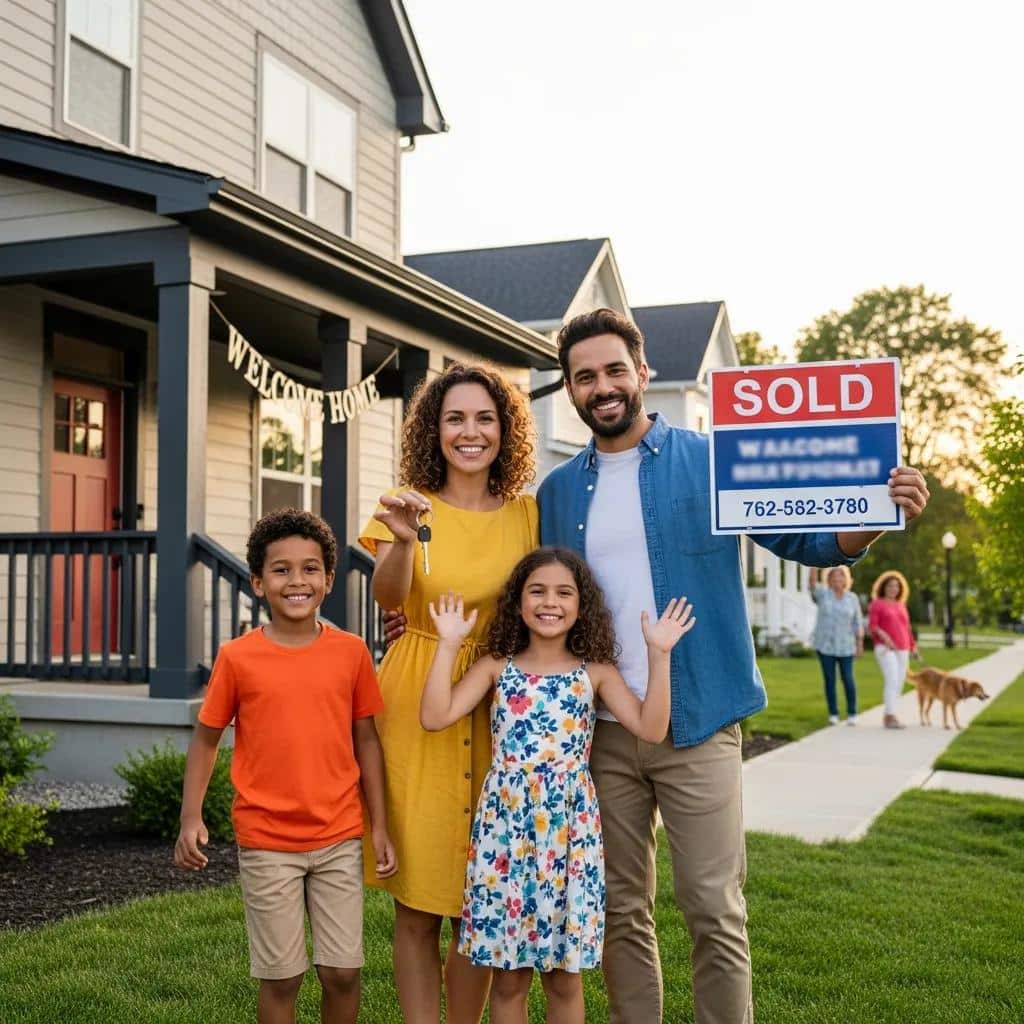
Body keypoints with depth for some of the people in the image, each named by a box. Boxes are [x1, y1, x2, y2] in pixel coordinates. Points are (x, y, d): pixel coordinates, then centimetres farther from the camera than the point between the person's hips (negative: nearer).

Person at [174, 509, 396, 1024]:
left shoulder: (351, 652, -1)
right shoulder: (237, 657, -5)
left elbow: (366, 740, 5)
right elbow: (206, 738, 3)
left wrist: (380, 826, 4)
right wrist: (191, 817, -8)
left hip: (339, 838, 2)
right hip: (267, 842, -1)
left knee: (343, 970, 6)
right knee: (281, 976, 7)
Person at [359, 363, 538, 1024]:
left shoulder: (527, 514, 4)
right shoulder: (408, 505, -1)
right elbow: (388, 596, -18)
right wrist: (404, 539, -38)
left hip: (498, 713, 2)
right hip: (416, 706, -1)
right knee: (417, 909, 3)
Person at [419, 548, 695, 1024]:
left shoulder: (596, 673, 5)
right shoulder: (497, 667, 4)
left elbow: (650, 729, -7)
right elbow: (434, 717, -7)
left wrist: (658, 655, -11)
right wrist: (448, 644, -9)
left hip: (570, 827, 0)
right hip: (506, 824, 0)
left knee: (565, 975, 9)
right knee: (508, 975, 8)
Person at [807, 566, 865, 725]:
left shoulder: (852, 598, 2)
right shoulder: (823, 593, -2)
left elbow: (857, 622, 5)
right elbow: (812, 582, -21)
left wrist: (860, 644, 0)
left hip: (845, 646, 0)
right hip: (825, 645, 0)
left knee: (848, 679, -2)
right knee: (829, 680, 2)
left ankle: (852, 713, 13)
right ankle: (833, 714, 12)